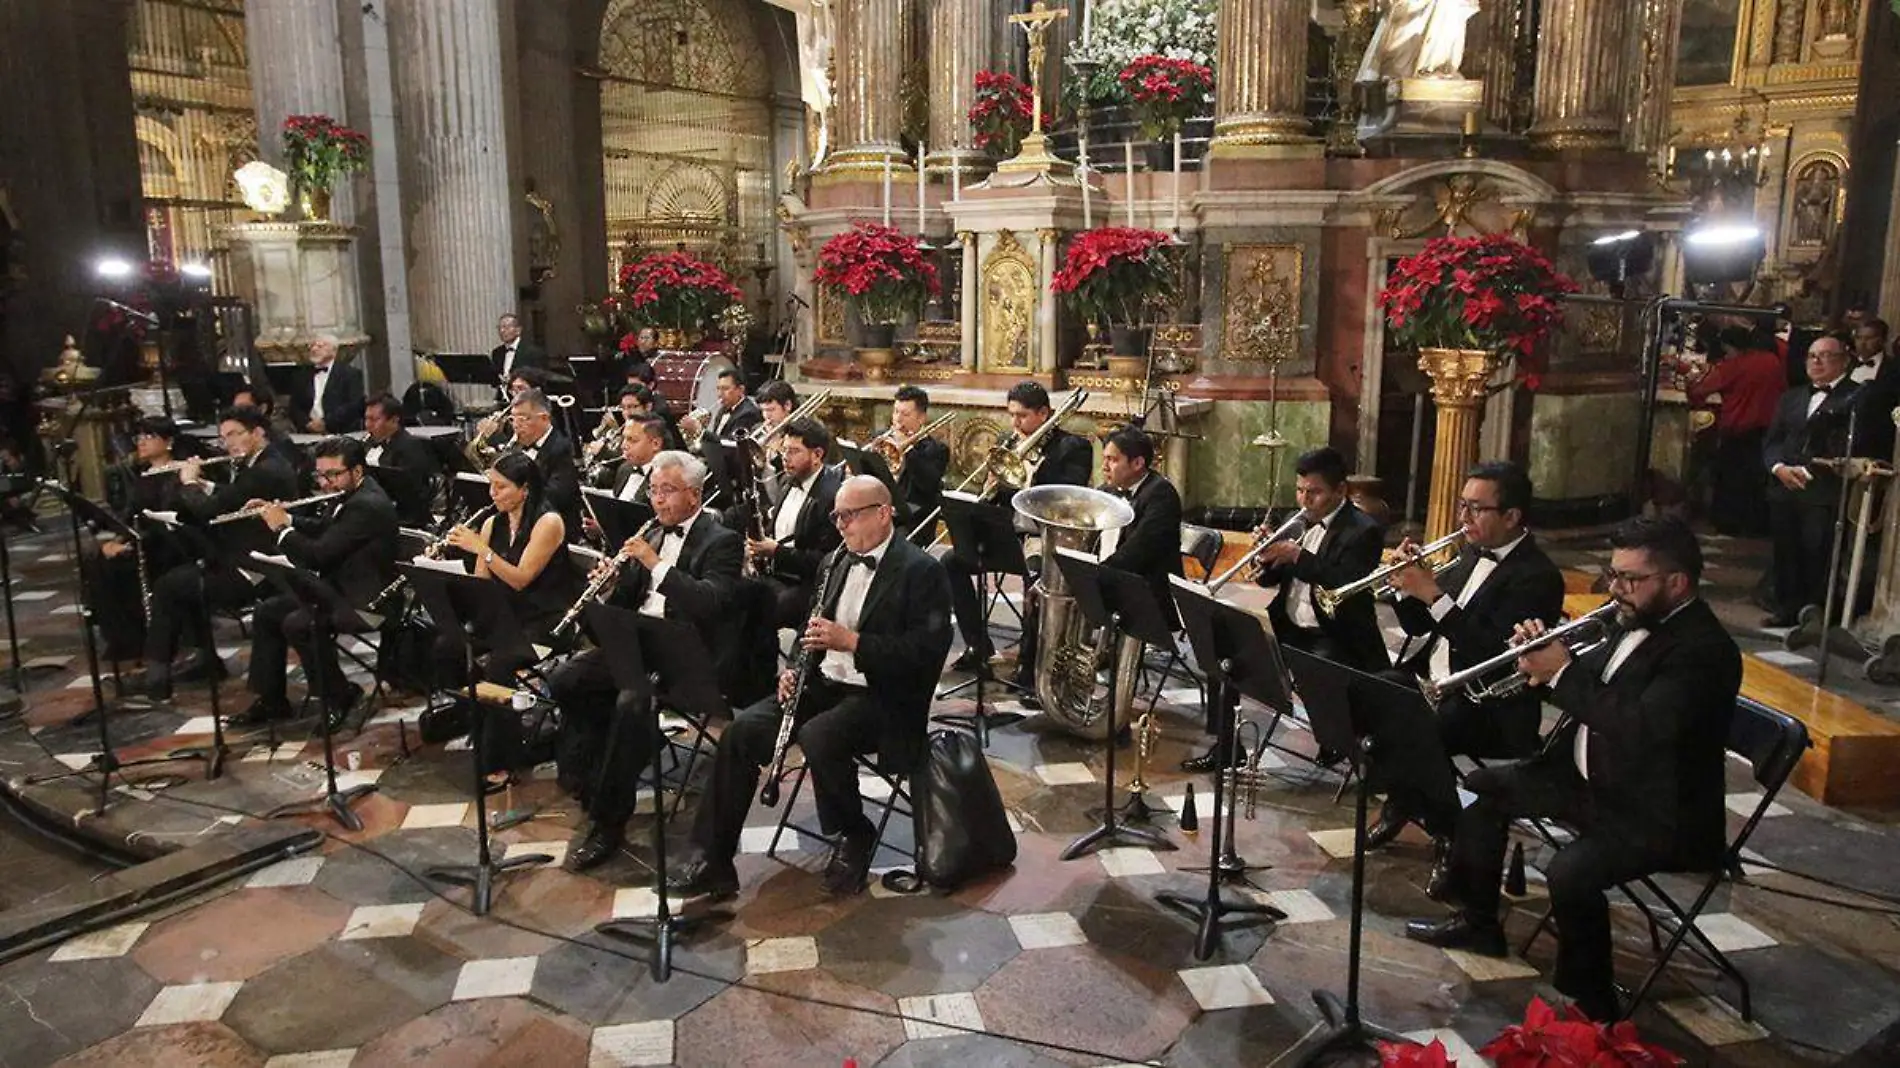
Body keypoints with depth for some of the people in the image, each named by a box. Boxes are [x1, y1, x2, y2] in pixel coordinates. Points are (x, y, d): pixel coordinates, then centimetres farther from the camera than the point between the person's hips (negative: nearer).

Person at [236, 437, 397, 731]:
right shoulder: (348, 495, 8)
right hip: (337, 588, 11)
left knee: (297, 624, -27)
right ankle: (271, 700, 19)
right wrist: (285, 518, 7)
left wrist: (281, 528, -11)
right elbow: (320, 529, 25)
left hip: (366, 601, -11)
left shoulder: (368, 506, -24)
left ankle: (339, 696, -7)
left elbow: (318, 555, -26)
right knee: (266, 612, 11)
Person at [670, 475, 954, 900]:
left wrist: (852, 641, -24)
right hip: (825, 684, 7)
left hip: (883, 697, -7)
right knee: (741, 732, -14)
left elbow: (928, 652, -19)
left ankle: (854, 837, -6)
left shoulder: (921, 571, -10)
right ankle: (712, 858, -6)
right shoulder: (838, 561, 14)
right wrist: (797, 669, 3)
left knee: (818, 736, -34)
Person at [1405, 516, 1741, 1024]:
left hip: (1656, 812, -10)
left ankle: (1591, 1005, -7)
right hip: (1589, 777, 10)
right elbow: (1588, 689, 12)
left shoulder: (1704, 650, -23)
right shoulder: (1638, 622, 5)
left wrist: (1563, 674, -27)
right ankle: (1479, 922, 29)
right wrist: (1544, 664, -10)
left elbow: (1640, 729, -36)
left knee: (1569, 873, -32)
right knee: (1485, 787, 14)